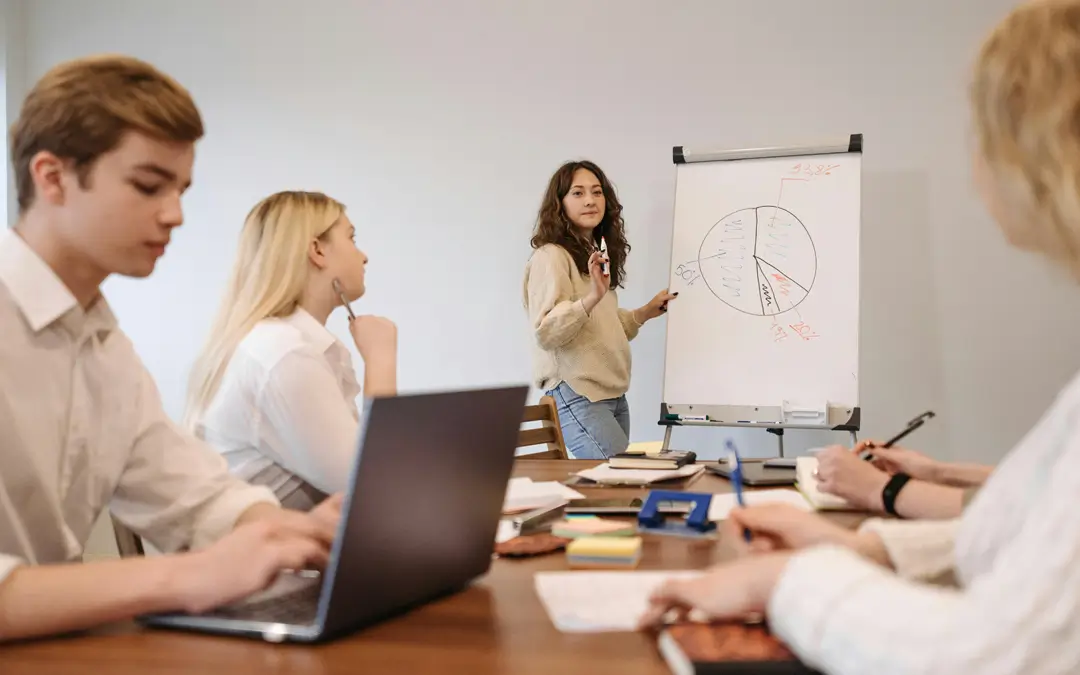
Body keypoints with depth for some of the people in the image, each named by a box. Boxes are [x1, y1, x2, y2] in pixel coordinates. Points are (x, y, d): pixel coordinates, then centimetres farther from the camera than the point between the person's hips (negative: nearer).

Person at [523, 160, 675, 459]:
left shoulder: (596, 255, 16)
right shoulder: (550, 257, -10)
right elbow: (545, 333, -20)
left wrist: (645, 312, 15)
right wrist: (592, 297, -31)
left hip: (613, 394, 9)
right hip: (576, 394, -9)